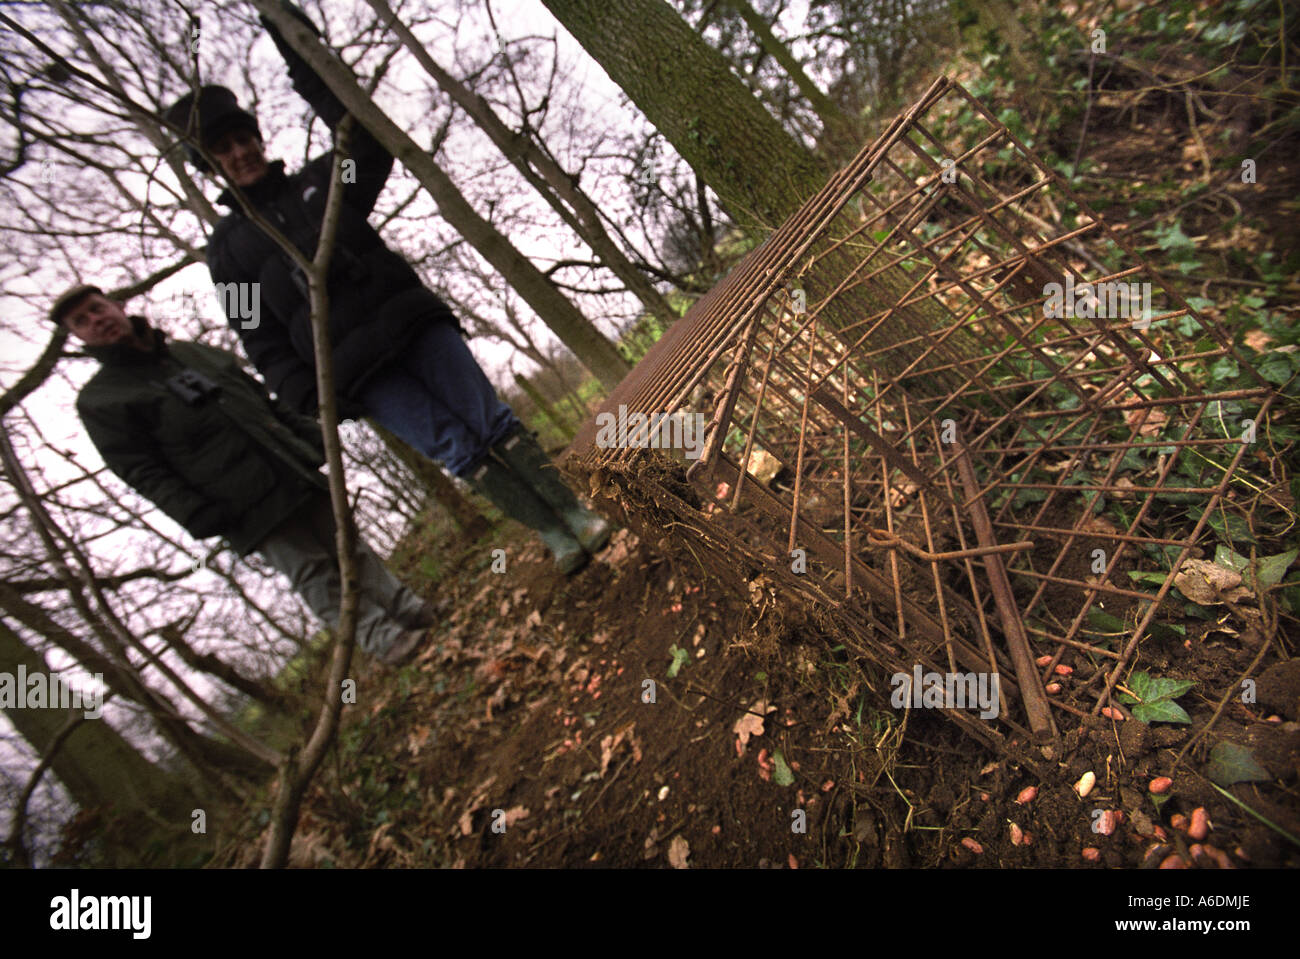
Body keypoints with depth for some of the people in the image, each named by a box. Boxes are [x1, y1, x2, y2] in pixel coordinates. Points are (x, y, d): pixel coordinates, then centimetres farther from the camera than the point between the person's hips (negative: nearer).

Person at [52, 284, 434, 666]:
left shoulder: (196, 352, 20)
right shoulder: (99, 401, 5)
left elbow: (263, 398, 21)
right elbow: (142, 472, -4)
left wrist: (314, 438, 13)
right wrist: (200, 519, -15)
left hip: (296, 473, 5)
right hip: (249, 509, -5)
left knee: (350, 547, 7)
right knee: (310, 570, -8)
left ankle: (409, 610, 15)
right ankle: (380, 637, 0)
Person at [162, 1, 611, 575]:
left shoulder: (319, 180, 19)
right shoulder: (227, 248, 14)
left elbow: (369, 143, 5)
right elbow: (263, 341, 8)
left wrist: (309, 70, 1)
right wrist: (309, 397, -5)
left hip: (412, 321, 2)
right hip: (358, 370, -2)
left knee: (492, 421, -8)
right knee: (456, 449, -11)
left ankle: (577, 515, -2)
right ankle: (554, 536, -3)